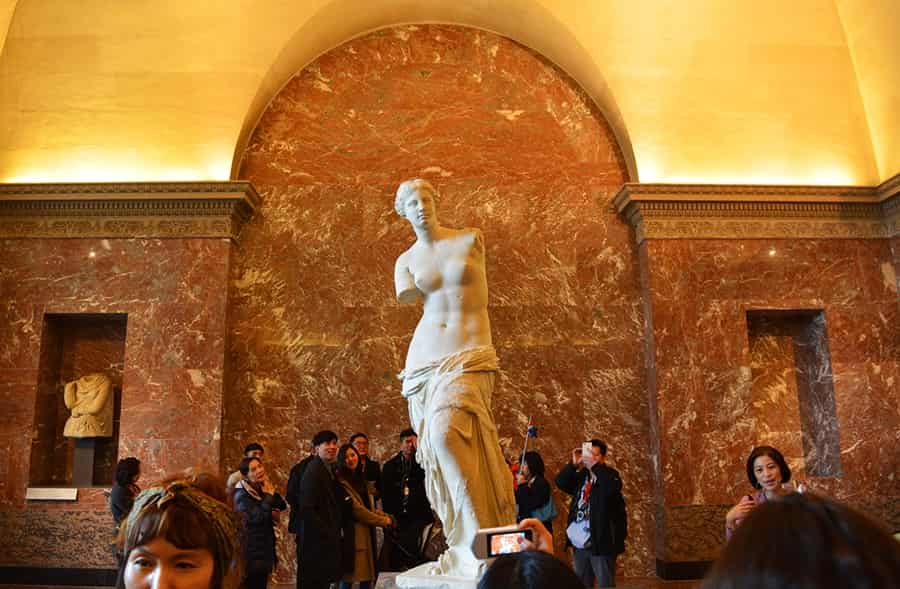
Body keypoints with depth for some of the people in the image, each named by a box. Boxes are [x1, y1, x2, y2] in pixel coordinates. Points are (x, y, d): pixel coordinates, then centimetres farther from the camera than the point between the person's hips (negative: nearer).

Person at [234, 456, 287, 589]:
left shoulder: (262, 488, 7)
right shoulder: (242, 495, -17)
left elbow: (282, 505, 4)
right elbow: (258, 517, -28)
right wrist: (269, 495, -20)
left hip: (264, 547, 8)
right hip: (251, 551, -8)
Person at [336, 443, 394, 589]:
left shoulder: (359, 478, 17)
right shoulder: (342, 481, -10)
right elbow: (355, 509, -14)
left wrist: (383, 515, 1)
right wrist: (382, 521, -9)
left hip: (367, 533, 8)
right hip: (353, 535, -8)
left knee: (367, 575, 7)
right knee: (349, 577, -3)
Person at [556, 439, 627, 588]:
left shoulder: (610, 474, -6)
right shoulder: (581, 475, 9)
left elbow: (611, 488, -27)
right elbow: (560, 482, -2)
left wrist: (594, 465, -29)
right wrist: (574, 464, -11)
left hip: (600, 543, -6)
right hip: (579, 543, 6)